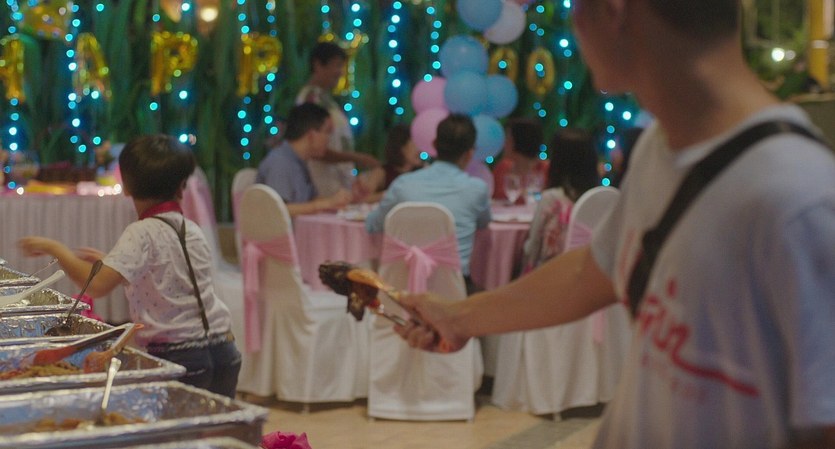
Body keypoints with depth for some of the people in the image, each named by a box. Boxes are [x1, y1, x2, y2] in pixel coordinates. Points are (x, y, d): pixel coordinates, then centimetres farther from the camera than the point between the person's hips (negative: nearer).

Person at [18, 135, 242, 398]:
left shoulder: (142, 233, -10)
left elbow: (98, 285, -22)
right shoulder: (192, 230, 11)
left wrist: (54, 248, -9)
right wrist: (108, 261, 23)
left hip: (179, 356, -6)